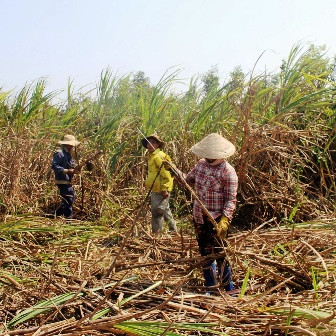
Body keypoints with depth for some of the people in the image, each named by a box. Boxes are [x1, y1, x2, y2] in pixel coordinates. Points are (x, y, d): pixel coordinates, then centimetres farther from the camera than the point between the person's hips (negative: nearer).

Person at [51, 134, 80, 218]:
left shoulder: (68, 154, 18)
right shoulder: (59, 153, -13)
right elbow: (54, 166, -21)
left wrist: (73, 170, 7)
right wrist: (67, 171, -25)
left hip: (68, 182, 10)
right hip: (62, 181, -10)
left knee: (71, 199, 14)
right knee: (68, 200, -10)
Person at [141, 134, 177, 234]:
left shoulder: (159, 156, -15)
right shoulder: (151, 156, 15)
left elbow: (166, 173, -21)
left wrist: (164, 189, -24)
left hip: (161, 191, -10)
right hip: (155, 190, 11)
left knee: (157, 211, -7)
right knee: (165, 210, 18)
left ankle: (156, 233, 2)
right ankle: (173, 230, 30)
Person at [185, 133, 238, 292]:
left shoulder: (228, 172, -15)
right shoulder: (201, 164, 5)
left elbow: (231, 200, -17)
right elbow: (187, 180, 17)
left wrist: (224, 220, -28)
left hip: (217, 220, -7)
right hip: (199, 219, 7)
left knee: (220, 255, 0)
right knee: (205, 254, 16)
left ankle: (229, 291, 18)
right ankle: (211, 288, 31)